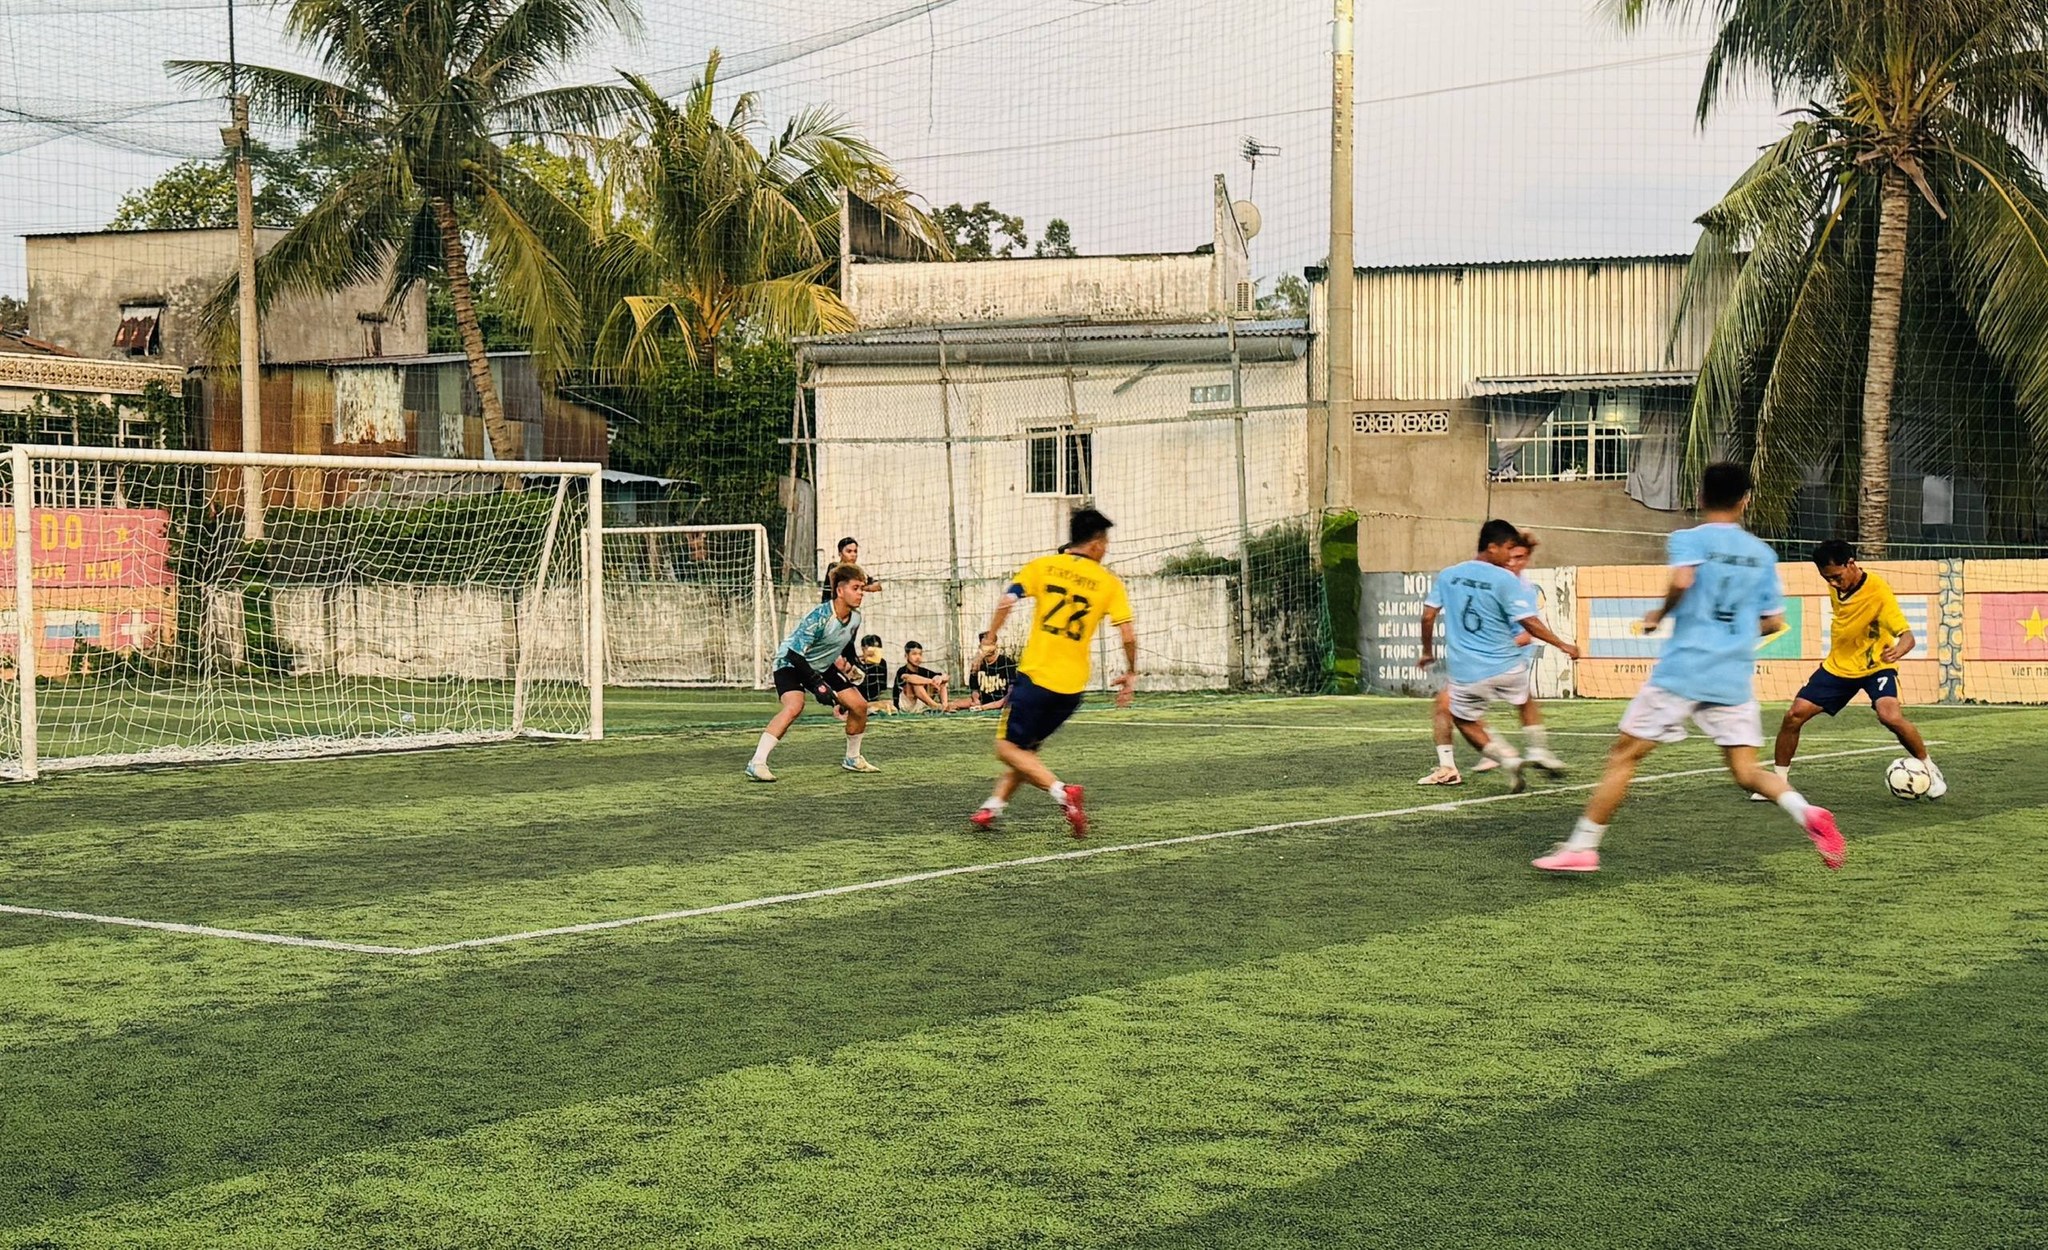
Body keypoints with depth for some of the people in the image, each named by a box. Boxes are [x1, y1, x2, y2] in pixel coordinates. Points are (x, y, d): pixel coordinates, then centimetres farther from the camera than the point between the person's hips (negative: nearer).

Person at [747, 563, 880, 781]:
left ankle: (853, 759, 25)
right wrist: (817, 684, -35)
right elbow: (794, 654, -33)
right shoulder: (819, 617, -31)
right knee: (794, 706, -33)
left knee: (859, 705, 2)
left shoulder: (855, 618, -7)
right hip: (791, 664, -8)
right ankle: (757, 763, -34)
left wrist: (850, 667, 12)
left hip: (823, 667, 8)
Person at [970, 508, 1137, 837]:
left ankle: (1062, 791, -17)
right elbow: (1128, 634, -4)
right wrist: (1130, 674, 10)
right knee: (1027, 747, 21)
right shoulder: (1109, 583, 3)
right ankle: (993, 806, 14)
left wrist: (989, 638, -3)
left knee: (1008, 748, 2)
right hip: (1072, 686, 3)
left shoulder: (1042, 567, 2)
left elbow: (1007, 601, -11)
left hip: (1035, 675, -3)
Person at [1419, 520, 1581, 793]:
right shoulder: (1506, 580, -8)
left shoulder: (1447, 575, 4)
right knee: (1525, 700, 29)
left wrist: (1427, 650, 20)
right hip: (1508, 666, -1)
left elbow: (1428, 616, 5)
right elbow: (1529, 622, -12)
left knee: (1465, 720, 18)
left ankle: (1508, 758, -2)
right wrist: (1562, 645, -1)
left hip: (1468, 675, 1)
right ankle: (1539, 750, 24)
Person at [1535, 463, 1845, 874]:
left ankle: (1582, 847, 4)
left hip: (1682, 670, -4)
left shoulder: (1690, 539, -1)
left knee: (1624, 755, 5)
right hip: (1735, 678, 4)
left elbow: (1683, 580, -22)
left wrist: (1658, 614, -4)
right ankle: (1807, 813, -22)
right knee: (1746, 772, 6)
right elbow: (1773, 622, 13)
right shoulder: (1763, 554, 12)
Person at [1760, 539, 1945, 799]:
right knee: (1794, 715, -6)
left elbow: (1907, 636, -32)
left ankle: (1930, 770, -4)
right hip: (1838, 666, 5)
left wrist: (1897, 651, -52)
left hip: (1875, 666, -5)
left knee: (1891, 717, -28)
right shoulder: (1837, 586, -7)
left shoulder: (1878, 591, -26)